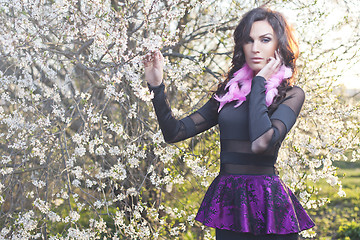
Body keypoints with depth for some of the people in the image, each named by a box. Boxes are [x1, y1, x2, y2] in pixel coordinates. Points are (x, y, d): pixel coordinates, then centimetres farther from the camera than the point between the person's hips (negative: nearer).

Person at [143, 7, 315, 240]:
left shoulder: (291, 94, -3)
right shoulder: (229, 92, 10)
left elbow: (261, 143, -22)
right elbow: (175, 132, 6)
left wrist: (259, 82, -11)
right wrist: (156, 86, -6)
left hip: (266, 201, -4)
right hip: (227, 202, 4)